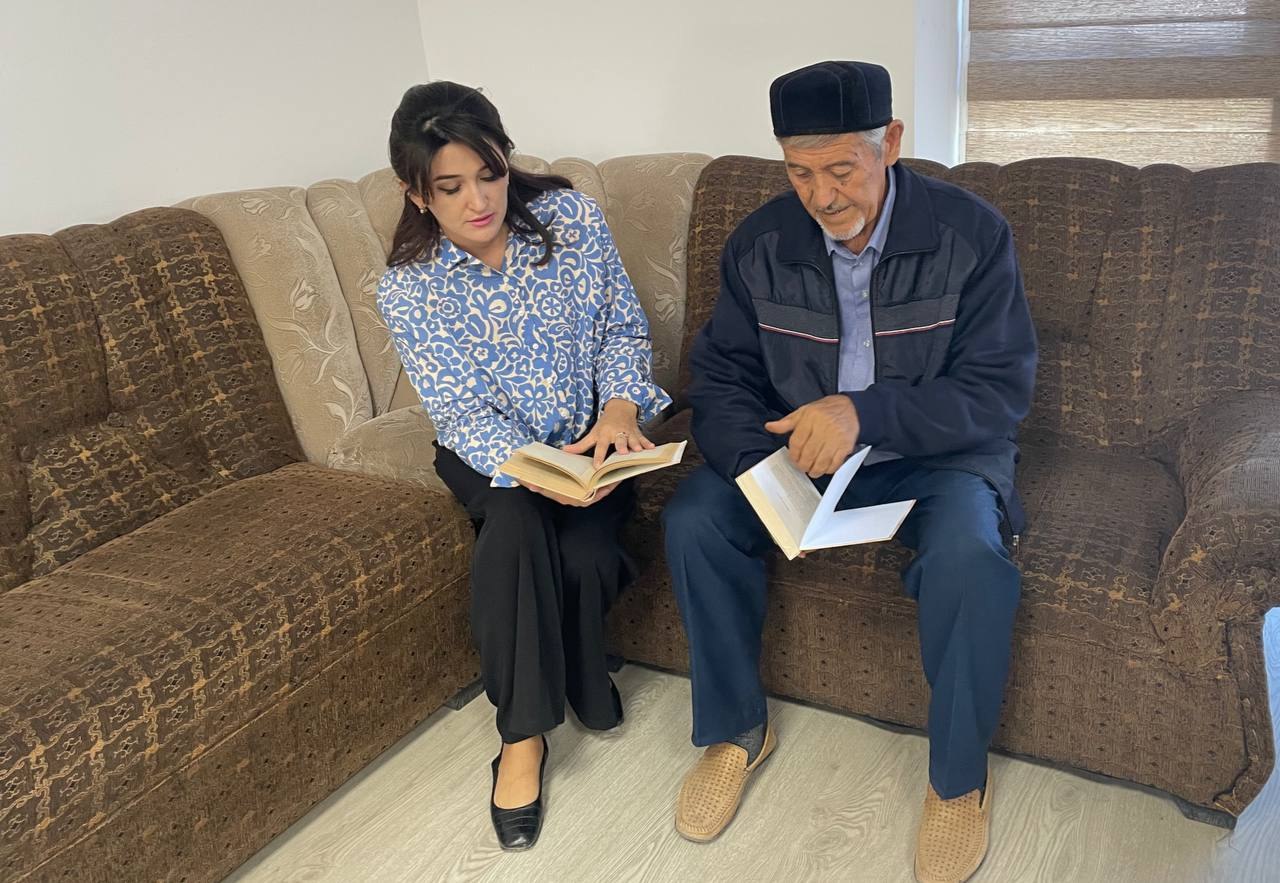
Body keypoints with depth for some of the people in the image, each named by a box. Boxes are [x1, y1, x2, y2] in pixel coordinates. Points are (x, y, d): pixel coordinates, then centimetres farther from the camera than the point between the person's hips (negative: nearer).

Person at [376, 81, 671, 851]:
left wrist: (620, 406, -23)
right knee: (516, 522, -33)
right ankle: (524, 733, -18)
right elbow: (463, 412, -16)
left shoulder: (571, 216, -10)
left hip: (587, 439, 1)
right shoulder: (407, 288, -13)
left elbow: (626, 329, -3)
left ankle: (580, 684, 6)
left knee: (583, 550, -27)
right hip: (490, 452, -1)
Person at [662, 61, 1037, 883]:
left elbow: (1001, 392, -16)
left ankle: (959, 778, -7)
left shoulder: (972, 234, -14)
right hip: (796, 451, 3)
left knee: (968, 552, -34)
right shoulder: (760, 244, -5)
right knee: (692, 519, -21)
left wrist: (865, 412, -33)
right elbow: (722, 376, -2)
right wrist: (763, 466, -24)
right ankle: (735, 730, 1)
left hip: (937, 455, -3)